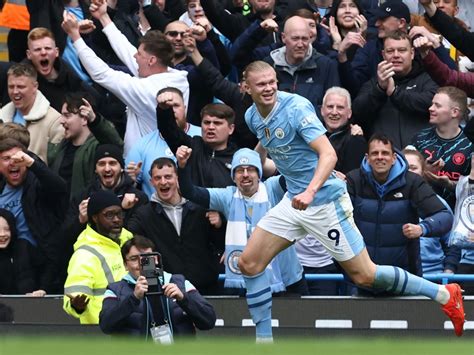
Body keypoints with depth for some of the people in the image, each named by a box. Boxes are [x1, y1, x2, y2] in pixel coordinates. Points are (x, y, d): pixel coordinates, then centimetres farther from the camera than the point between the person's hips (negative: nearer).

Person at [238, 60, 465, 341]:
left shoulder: (296, 107, -20)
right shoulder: (252, 117, 3)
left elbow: (329, 154, -28)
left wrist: (311, 191, -42)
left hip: (324, 200, -7)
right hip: (294, 201, 7)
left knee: (364, 275, -4)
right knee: (249, 263, -1)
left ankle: (444, 294, 9)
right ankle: (264, 339, 9)